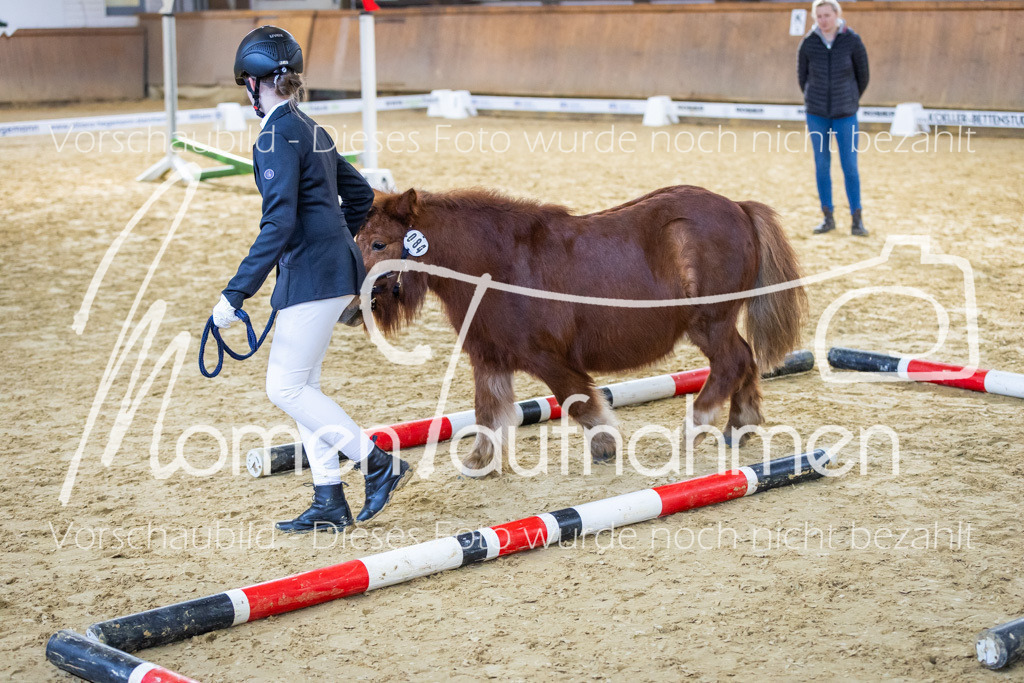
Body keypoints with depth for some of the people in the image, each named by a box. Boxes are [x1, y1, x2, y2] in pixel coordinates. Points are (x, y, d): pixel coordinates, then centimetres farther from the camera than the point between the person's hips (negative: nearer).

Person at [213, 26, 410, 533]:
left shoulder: (278, 136, -14)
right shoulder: (310, 130, 15)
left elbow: (279, 224, -23)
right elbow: (360, 193, 23)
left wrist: (236, 293, -24)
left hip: (313, 277, -10)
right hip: (334, 267, 10)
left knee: (285, 388, -5)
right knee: (302, 386, 12)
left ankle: (380, 465, -1)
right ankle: (329, 504, 15)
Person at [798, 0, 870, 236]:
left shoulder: (852, 41, -8)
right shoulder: (808, 44, -5)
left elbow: (863, 75, 4)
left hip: (845, 114, -1)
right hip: (817, 113, 2)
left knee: (850, 166, -2)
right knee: (821, 165, 5)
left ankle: (857, 219, 6)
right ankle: (828, 218, 15)